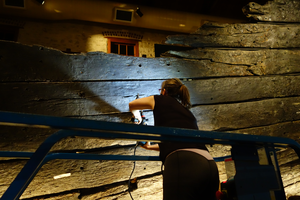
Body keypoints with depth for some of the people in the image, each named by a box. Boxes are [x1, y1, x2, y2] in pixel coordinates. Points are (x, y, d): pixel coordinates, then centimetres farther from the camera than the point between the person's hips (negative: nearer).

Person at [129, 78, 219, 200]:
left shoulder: (162, 100, 16)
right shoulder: (187, 112, 32)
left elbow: (132, 105, 32)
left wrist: (138, 117, 53)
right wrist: (151, 147, 56)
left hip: (183, 163, -7)